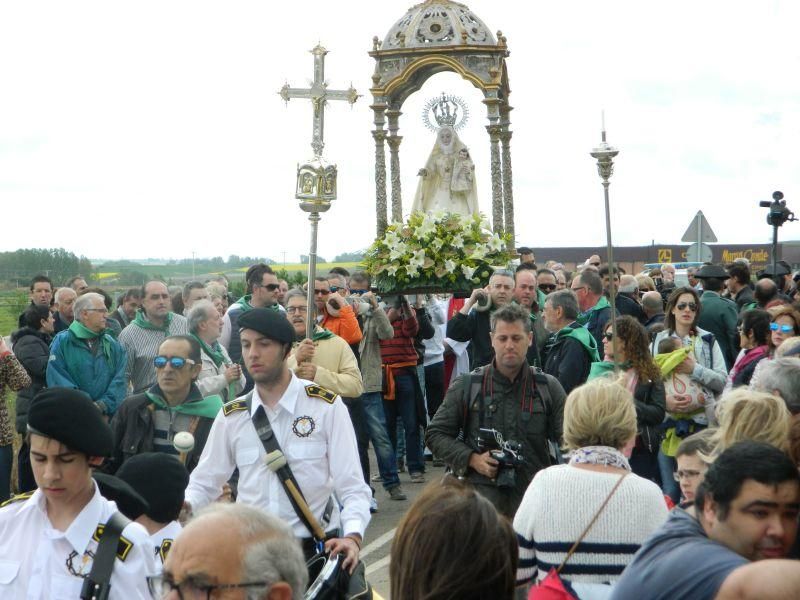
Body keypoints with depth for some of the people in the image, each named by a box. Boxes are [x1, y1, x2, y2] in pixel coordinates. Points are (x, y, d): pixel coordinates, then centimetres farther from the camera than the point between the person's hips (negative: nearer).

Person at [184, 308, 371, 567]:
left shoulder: (326, 406, -2)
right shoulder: (231, 416, 9)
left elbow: (352, 487, -5)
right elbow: (205, 481, 14)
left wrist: (352, 536, -22)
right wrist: (182, 504, -8)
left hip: (315, 550, -2)